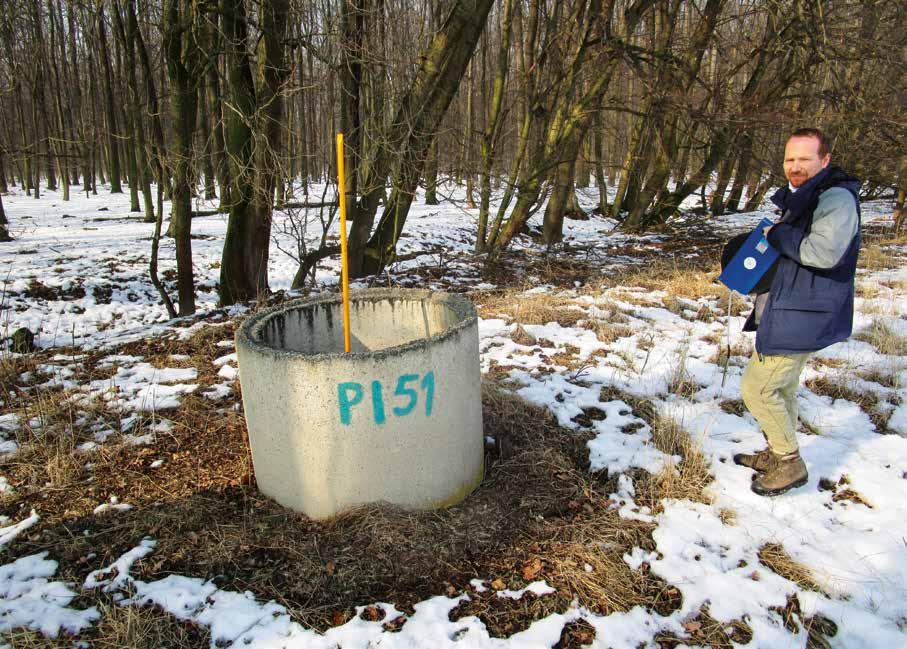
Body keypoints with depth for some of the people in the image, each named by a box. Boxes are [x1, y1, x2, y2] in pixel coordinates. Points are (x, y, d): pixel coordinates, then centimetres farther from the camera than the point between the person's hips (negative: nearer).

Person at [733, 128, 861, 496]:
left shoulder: (837, 198, -17)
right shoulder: (801, 198, 15)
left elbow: (823, 252, -33)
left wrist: (776, 235, -17)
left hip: (802, 317, -10)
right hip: (788, 312, 10)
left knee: (756, 387, -7)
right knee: (782, 387, 20)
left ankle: (791, 465, 9)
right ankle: (777, 454, 35)